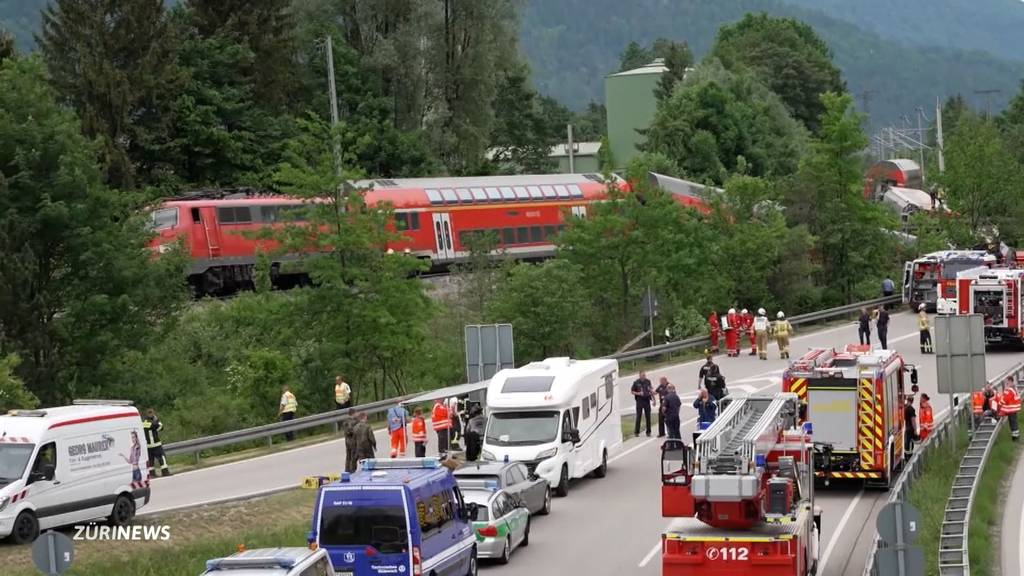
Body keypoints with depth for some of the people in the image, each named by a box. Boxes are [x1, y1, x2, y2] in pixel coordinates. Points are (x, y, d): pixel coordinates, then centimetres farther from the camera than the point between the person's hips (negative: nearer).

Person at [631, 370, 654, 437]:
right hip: (640, 401, -3)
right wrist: (638, 393, -14)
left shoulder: (648, 382, 6)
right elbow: (632, 391, 1)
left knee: (648, 417, 4)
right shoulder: (636, 382, -4)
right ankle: (636, 432, 6)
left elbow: (650, 390, 18)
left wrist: (652, 392, -1)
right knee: (638, 416, -2)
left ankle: (648, 432, 12)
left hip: (647, 400, 3)